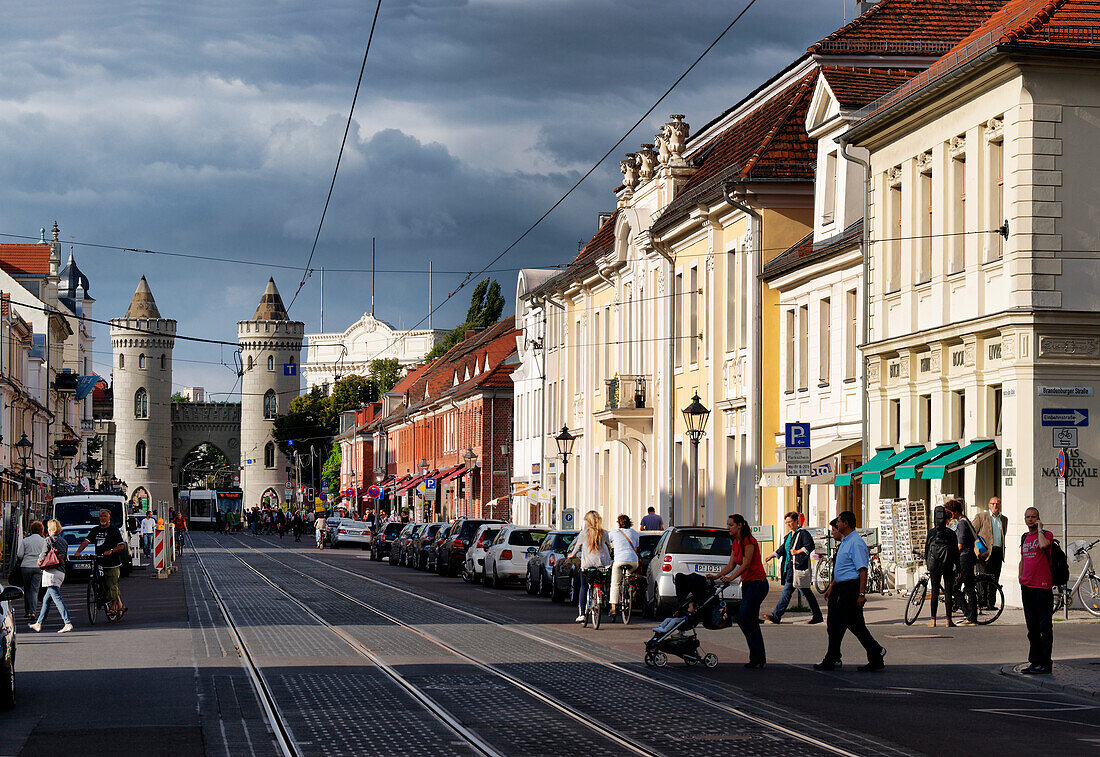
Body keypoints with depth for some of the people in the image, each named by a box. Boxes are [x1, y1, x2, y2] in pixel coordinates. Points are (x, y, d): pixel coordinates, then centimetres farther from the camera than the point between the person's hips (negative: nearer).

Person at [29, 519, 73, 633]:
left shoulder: (47, 541, -7)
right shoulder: (64, 542, 13)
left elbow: (43, 557, -9)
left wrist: (39, 559, 12)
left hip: (51, 572, -8)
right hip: (61, 572, 8)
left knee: (57, 598, -13)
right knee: (46, 600, 17)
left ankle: (68, 623, -24)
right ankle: (39, 623, 25)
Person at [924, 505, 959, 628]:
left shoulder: (931, 532, -1)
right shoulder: (951, 533, -4)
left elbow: (927, 547, 4)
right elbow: (956, 551, -1)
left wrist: (926, 560, 18)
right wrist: (958, 568, 5)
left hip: (934, 566, 1)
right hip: (948, 567, -1)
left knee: (935, 592, 5)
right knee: (948, 592, 2)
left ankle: (933, 621, 3)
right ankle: (949, 620, 1)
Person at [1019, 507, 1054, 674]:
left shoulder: (1047, 535, -4)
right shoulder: (1024, 538, 17)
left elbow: (1043, 545, -28)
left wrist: (1039, 528, -13)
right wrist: (1020, 578, 18)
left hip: (1043, 586, -7)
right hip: (1027, 586, 7)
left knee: (1045, 627, -5)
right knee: (1032, 627, 10)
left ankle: (1045, 662, -3)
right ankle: (1035, 661, 15)